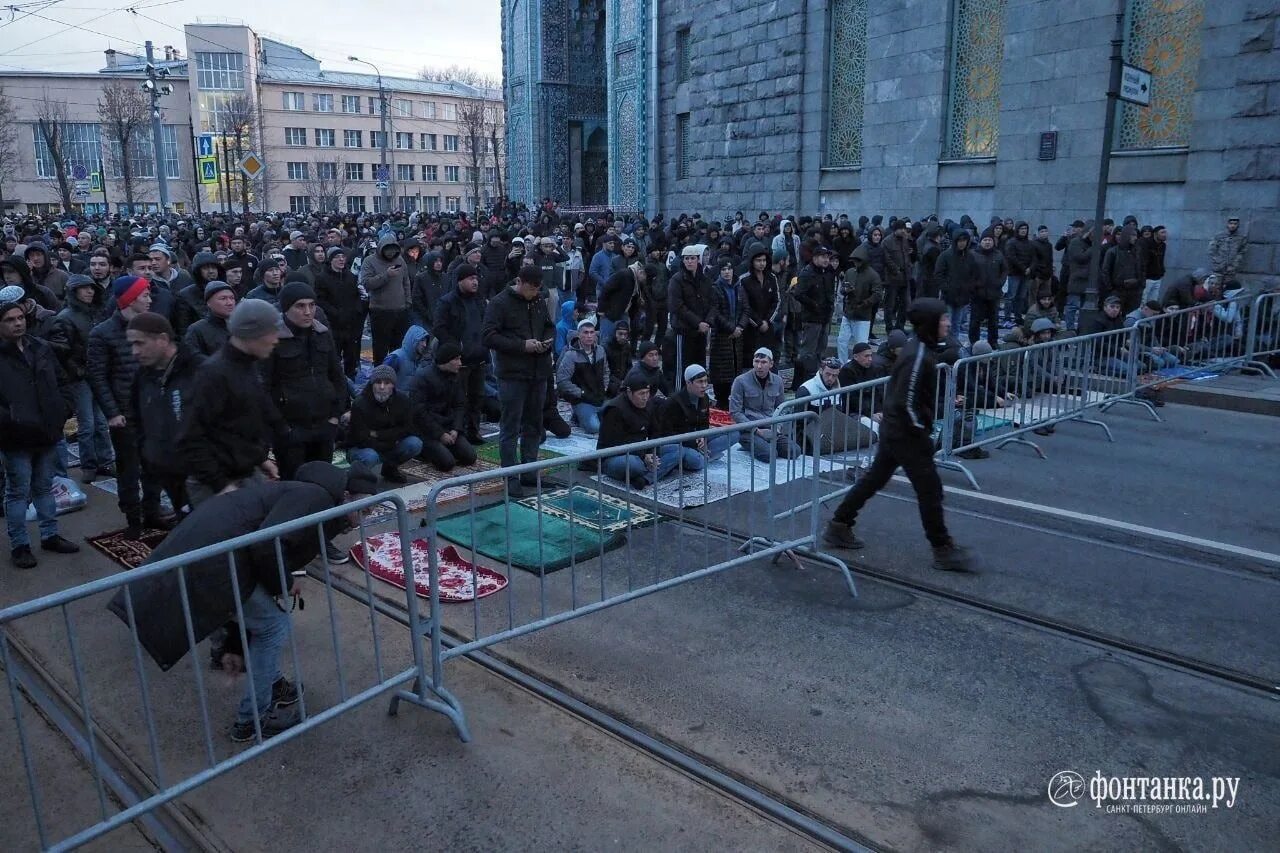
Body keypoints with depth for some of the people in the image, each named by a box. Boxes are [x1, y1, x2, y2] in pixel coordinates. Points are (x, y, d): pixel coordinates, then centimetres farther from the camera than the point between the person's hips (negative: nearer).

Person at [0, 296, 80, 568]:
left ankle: (50, 536, 29)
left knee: (45, 487, 17)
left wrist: (64, 410, 2)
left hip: (47, 433, 5)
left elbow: (61, 382, 15)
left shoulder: (41, 349, 7)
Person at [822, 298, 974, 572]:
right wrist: (922, 432, -15)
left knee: (874, 479, 17)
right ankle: (943, 550, 11)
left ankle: (838, 526, 26)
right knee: (930, 488, 0)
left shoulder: (920, 347, 7)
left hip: (894, 430, 10)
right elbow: (906, 403, -25)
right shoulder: (918, 356, -23)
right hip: (906, 434, -10)